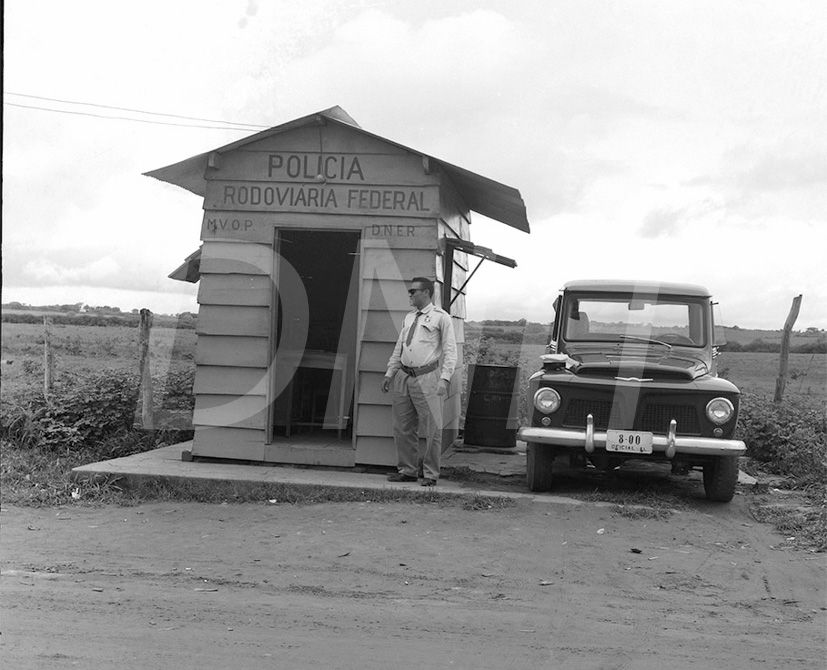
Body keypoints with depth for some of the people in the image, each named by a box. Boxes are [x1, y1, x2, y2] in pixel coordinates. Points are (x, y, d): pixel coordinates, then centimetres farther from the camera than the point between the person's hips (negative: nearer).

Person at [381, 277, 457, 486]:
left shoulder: (441, 317, 0)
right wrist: (389, 373, 15)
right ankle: (407, 470, 20)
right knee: (403, 428, 9)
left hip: (427, 378, -6)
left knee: (433, 428, -3)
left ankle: (430, 473, 7)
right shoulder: (408, 318, 18)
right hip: (403, 377, 6)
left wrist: (445, 378, -15)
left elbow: (450, 351, -5)